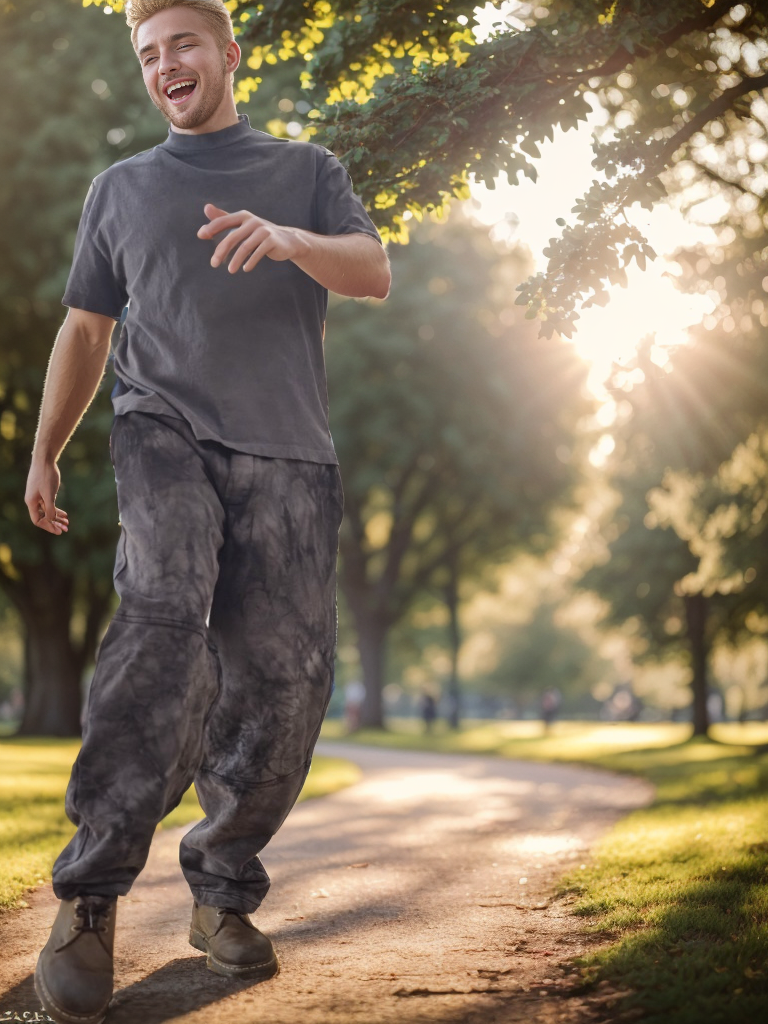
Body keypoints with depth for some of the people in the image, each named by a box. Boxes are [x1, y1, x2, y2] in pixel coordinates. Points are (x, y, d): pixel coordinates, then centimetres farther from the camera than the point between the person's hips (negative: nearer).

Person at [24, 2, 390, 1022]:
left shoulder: (306, 170, 19)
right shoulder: (120, 188, 22)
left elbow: (375, 273, 3)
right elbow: (85, 329, 24)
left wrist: (288, 239, -18)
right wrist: (45, 451, 14)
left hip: (287, 451, 2)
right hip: (165, 429, -1)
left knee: (284, 675, -6)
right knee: (165, 613, -29)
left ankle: (223, 892, 10)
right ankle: (89, 898, -29)